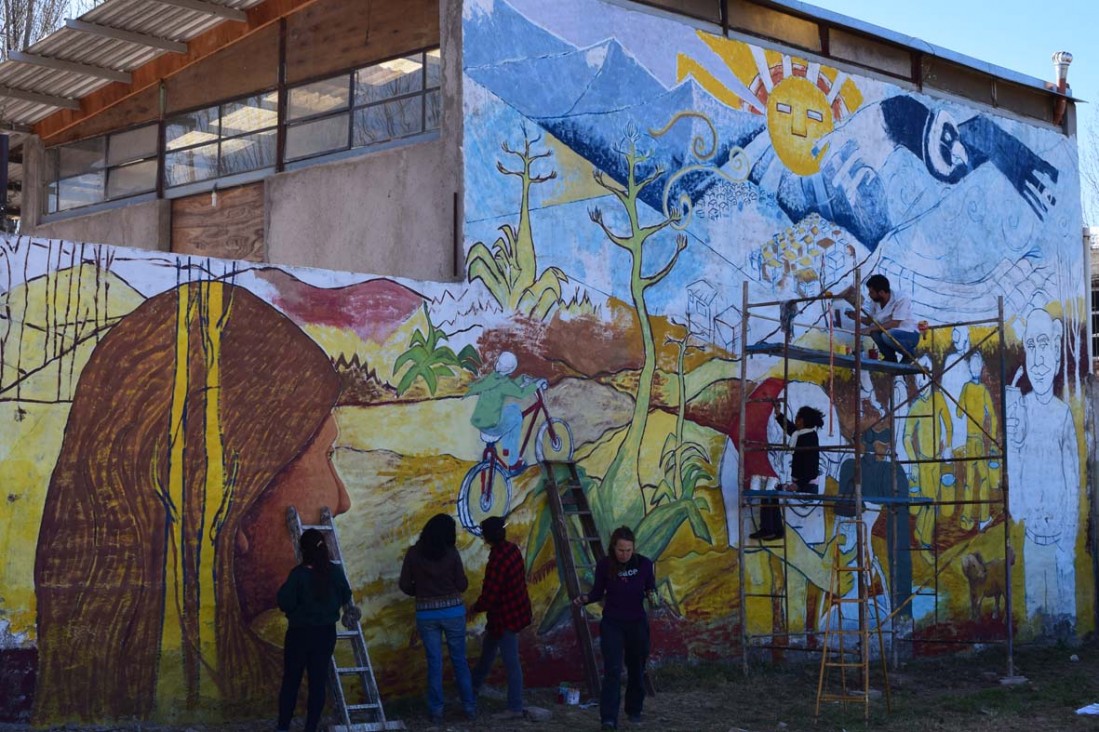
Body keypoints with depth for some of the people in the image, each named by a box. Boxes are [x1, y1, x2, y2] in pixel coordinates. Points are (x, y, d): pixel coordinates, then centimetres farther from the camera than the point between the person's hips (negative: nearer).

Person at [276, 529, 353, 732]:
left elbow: (285, 603, -16)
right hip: (326, 632, 3)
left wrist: (284, 591, 3)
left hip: (300, 633, -2)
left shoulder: (298, 574, -18)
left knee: (291, 680, 11)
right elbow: (345, 597, 6)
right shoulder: (335, 572, -7)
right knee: (318, 681, 9)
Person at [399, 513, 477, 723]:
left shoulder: (414, 553, -5)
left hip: (426, 613, 1)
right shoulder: (451, 553, -8)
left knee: (434, 662, 8)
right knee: (459, 660, 11)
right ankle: (470, 706, 16)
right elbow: (462, 585, -2)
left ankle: (436, 710, 10)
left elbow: (404, 584, -1)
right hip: (453, 611, -1)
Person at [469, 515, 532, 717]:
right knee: (488, 649, 28)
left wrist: (474, 608, -3)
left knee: (511, 662, 2)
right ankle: (474, 685, 47)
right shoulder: (512, 549, -4)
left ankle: (516, 707, 13)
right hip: (517, 608, 10)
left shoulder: (497, 562, -30)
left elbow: (489, 598, -25)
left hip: (505, 616, -10)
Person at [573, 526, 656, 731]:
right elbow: (598, 592, 0)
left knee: (636, 669, 14)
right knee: (613, 670, -13)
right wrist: (585, 599, -20)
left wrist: (652, 595, -18)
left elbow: (651, 588, 4)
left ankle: (634, 710, 34)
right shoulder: (604, 565, -11)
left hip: (637, 623, 2)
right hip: (612, 623, -2)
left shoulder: (644, 563, -10)